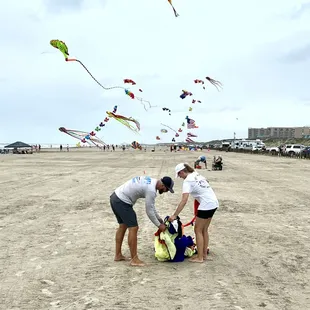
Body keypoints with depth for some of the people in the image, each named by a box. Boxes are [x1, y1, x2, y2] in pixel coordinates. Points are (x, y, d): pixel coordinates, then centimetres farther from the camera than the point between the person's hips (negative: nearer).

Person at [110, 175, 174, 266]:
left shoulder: (151, 181, 11)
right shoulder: (151, 190, -20)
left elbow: (151, 206, 21)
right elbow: (149, 211, -12)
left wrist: (159, 218, 24)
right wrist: (159, 225, 0)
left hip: (115, 197, 11)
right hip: (122, 202, -11)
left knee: (123, 226, 21)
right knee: (133, 228, -7)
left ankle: (118, 255, 30)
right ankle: (134, 259, 0)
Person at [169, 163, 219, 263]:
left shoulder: (187, 181, -12)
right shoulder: (197, 174, 13)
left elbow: (184, 201, -21)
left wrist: (174, 215, -22)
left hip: (206, 205, -9)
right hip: (214, 203, 9)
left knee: (198, 230, 3)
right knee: (204, 230, 18)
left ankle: (200, 257, 8)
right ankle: (204, 254, 26)